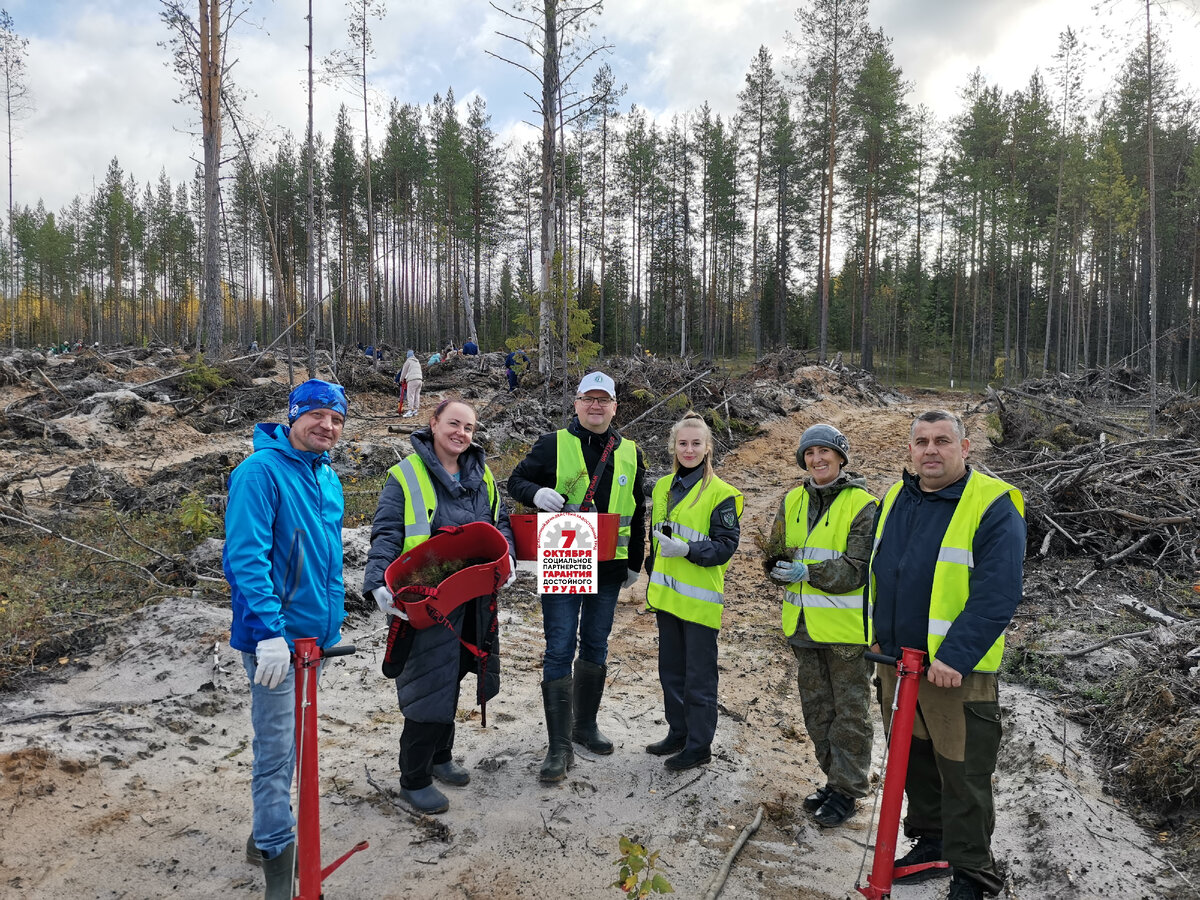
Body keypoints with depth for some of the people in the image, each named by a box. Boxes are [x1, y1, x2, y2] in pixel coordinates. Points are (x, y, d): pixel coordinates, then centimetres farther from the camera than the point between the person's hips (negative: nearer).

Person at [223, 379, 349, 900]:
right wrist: (269, 633, -26)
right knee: (276, 749, 1)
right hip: (276, 637, -8)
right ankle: (277, 855, 18)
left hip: (316, 632, 8)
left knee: (288, 742, 20)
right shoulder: (260, 471, -15)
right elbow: (246, 557, -22)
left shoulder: (327, 478, 10)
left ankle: (267, 835, 37)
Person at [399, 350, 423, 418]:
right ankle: (416, 410, 10)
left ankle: (410, 411, -14)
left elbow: (404, 371, 9)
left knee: (411, 396, -9)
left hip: (412, 380, -7)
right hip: (419, 379, 7)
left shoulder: (408, 361, 3)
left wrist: (402, 379, 23)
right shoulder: (418, 362, 22)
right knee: (417, 395, 9)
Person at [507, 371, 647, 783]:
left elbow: (637, 512, 15)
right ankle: (559, 747, 3)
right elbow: (516, 480, 2)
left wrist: (635, 562, 16)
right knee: (559, 650, -5)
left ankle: (585, 725, 33)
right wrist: (536, 493, -21)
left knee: (595, 647, 15)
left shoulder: (629, 453, 8)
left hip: (607, 568, 4)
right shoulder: (553, 444, -2)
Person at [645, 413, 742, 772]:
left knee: (698, 675, 3)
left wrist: (687, 550, -26)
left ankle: (699, 746, 17)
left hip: (700, 598, -6)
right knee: (670, 669, 17)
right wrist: (653, 579, 19)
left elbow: (726, 545, -13)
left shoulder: (721, 493, -10)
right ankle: (678, 733, 33)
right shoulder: (663, 487, 9)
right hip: (667, 595, 7)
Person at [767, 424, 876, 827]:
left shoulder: (862, 505, -11)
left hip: (846, 626, -6)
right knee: (816, 709, 18)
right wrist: (779, 568, -10)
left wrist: (809, 573, -27)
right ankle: (834, 779, 34)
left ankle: (847, 789, 21)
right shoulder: (792, 501, 7)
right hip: (804, 625, 6)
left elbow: (859, 567, -17)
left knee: (850, 713, 7)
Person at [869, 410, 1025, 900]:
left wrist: (955, 656, -25)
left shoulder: (993, 505, -13)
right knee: (914, 763, 20)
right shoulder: (894, 499, 8)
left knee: (963, 777, 5)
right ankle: (930, 845, 39)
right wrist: (876, 635, 14)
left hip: (958, 672, -6)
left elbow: (998, 595, -20)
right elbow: (875, 574, 18)